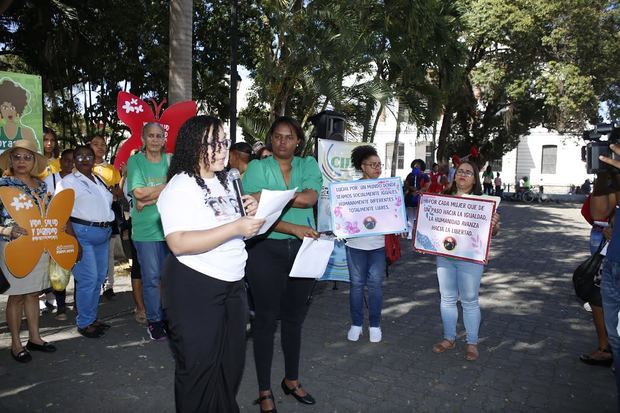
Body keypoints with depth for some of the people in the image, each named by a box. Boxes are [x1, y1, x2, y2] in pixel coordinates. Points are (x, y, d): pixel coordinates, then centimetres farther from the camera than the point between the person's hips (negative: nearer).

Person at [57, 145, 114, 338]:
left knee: (100, 277, 11)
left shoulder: (99, 180, 18)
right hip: (82, 233, -7)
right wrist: (73, 240, -18)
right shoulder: (68, 181, -3)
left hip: (104, 233, 7)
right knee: (88, 278, -7)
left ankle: (92, 317, 24)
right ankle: (84, 323, 6)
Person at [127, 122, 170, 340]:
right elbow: (138, 192, -12)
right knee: (151, 278, 5)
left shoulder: (171, 161, 6)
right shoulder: (135, 161, 1)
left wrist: (149, 199, -13)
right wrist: (167, 186, -8)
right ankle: (154, 320, 20)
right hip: (146, 228, -2)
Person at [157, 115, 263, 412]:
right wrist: (235, 227, -29)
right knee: (200, 367, 7)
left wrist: (249, 214, -3)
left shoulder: (226, 182, 11)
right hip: (194, 288, -7)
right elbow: (178, 243, -26)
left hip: (232, 284, 8)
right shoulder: (181, 186, -14)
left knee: (232, 362, 17)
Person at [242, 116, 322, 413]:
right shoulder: (257, 167, -3)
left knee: (294, 318, 17)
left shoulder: (308, 165, 4)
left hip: (302, 250, 3)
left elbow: (310, 197, -16)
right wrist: (294, 228, -25)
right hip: (266, 250, -3)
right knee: (267, 320, 7)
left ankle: (292, 380, 37)